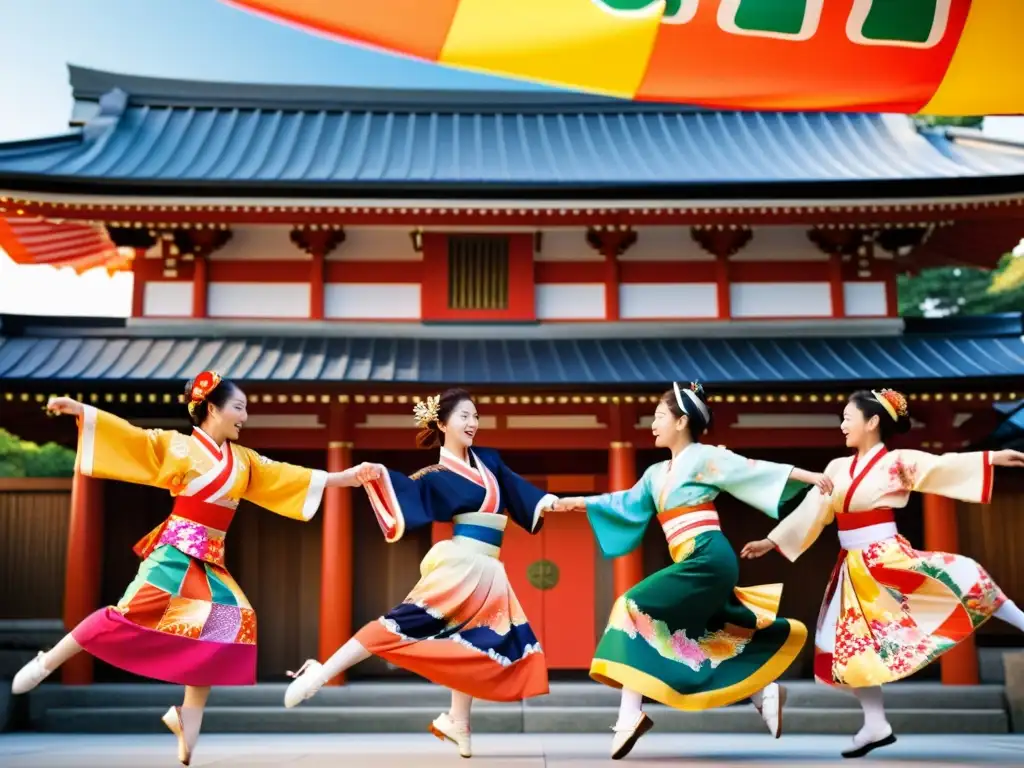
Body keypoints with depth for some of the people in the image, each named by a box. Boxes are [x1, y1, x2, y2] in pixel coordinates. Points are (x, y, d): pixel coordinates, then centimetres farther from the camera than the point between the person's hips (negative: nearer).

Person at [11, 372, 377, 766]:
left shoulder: (244, 459, 16)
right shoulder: (178, 445, -1)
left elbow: (288, 476, 18)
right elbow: (132, 436, -10)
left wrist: (345, 477, 15)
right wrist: (79, 409, -20)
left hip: (210, 558, 6)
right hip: (177, 548, -6)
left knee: (231, 618, -7)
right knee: (133, 610, -17)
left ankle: (188, 717, 2)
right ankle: (45, 663, 0)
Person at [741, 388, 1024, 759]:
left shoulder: (896, 462, -8)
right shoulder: (838, 468, 7)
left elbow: (943, 466, -21)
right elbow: (810, 510, 10)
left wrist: (992, 457, -34)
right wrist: (772, 541, 10)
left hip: (889, 559, -5)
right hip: (855, 569, 6)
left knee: (962, 583, -23)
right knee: (851, 646, 6)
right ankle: (876, 726, 16)